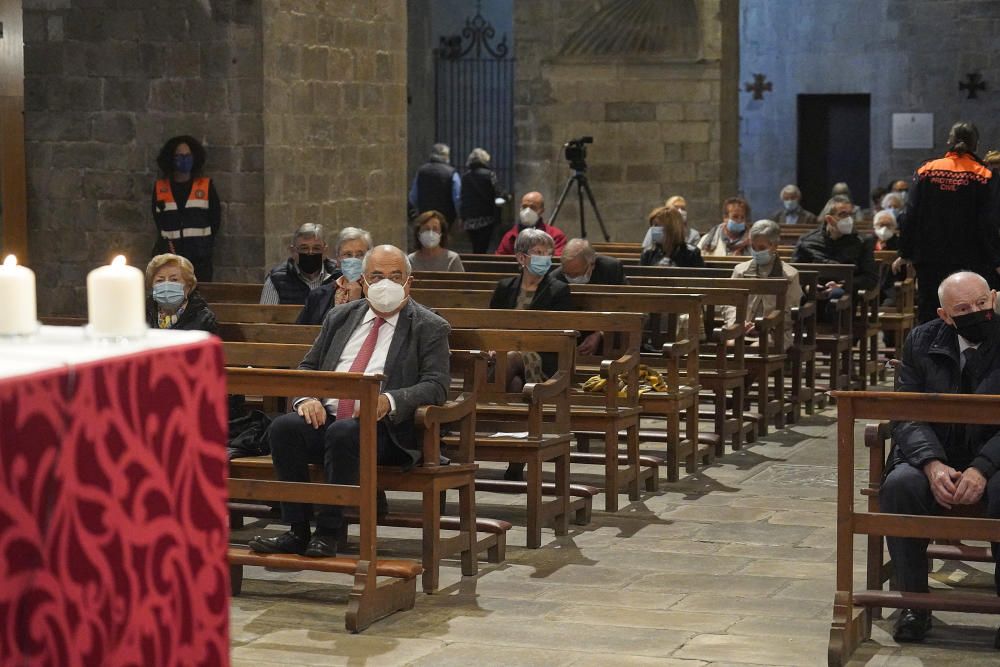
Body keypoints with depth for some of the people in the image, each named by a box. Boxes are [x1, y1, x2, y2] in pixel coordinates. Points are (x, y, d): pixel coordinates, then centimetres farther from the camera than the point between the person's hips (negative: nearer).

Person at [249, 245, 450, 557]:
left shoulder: (429, 329, 6)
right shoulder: (341, 317, 20)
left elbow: (435, 385, -5)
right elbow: (308, 367, 21)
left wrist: (389, 401, -24)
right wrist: (307, 398, -3)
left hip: (385, 428, -4)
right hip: (325, 418, 5)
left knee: (343, 433, -36)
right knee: (284, 427, -25)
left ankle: (328, 533, -26)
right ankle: (298, 531, -21)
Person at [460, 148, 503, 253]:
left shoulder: (465, 176, 6)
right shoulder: (489, 174, -6)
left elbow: (462, 198, 9)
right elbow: (495, 196, -9)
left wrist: (463, 217, 14)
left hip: (469, 218, 4)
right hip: (486, 218, -4)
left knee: (475, 248, 13)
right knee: (482, 248, -4)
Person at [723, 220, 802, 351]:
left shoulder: (789, 275, 9)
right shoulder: (740, 270, 19)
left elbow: (789, 313, 3)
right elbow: (730, 304, 12)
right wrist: (737, 322, -9)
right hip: (742, 331, 2)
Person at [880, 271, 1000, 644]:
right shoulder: (922, 342, 3)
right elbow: (906, 415, -3)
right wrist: (933, 465, -22)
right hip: (936, 456, 2)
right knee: (900, 484, -30)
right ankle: (914, 601, -16)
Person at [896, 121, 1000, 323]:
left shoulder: (926, 170, 1)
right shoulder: (981, 175, -6)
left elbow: (910, 216, 1)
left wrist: (905, 253, 9)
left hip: (930, 260, 2)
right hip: (970, 260, -2)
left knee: (929, 316, 7)